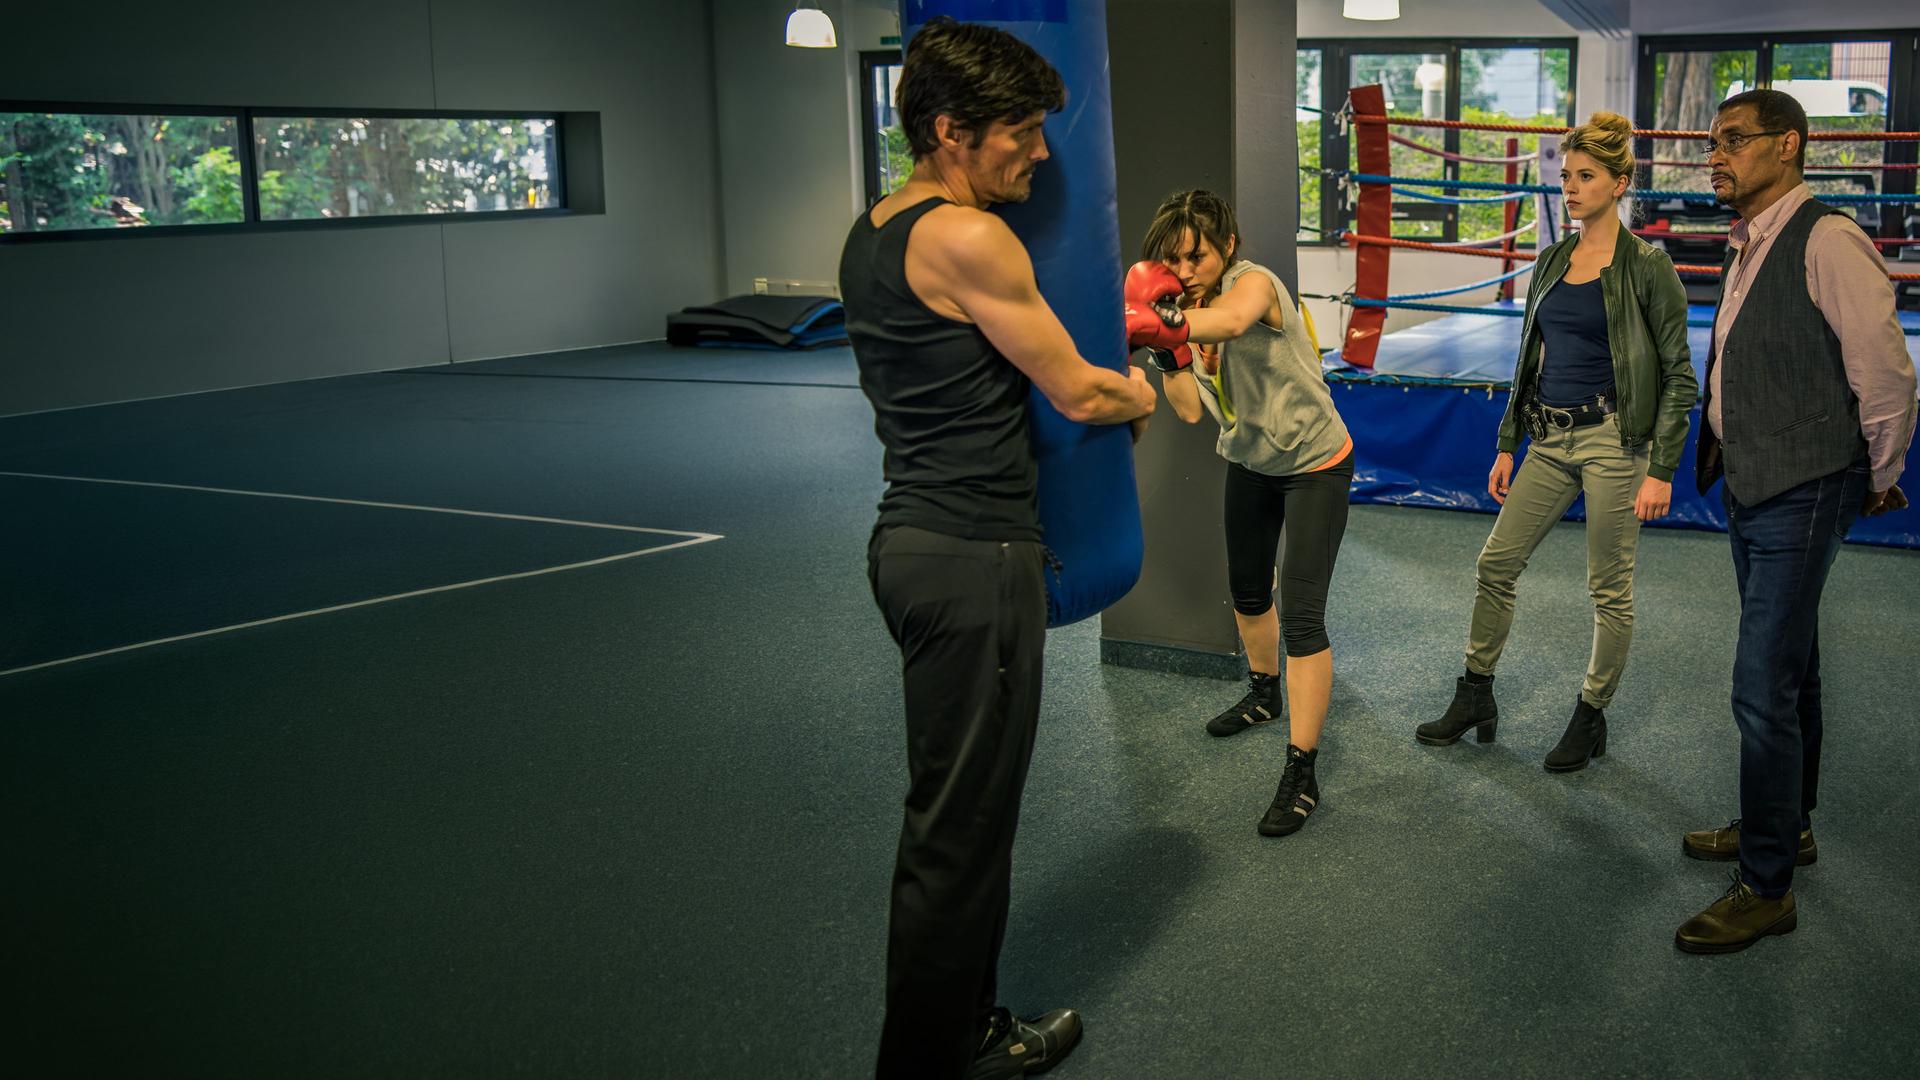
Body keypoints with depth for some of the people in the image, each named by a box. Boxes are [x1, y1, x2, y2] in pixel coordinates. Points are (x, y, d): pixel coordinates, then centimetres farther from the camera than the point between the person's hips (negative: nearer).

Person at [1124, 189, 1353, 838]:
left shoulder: (1254, 282, -26)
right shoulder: (1188, 304, -6)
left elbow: (1231, 321, -52)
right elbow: (1190, 409, -11)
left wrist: (1163, 322, -67)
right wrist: (1166, 348, -26)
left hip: (1314, 463, -8)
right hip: (1250, 463, 8)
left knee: (1301, 614, -13)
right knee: (1247, 589, 24)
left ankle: (1301, 772, -7)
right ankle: (1264, 694, 51)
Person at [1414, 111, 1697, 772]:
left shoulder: (1645, 266, -9)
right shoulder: (1550, 262, 10)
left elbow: (1679, 375, -8)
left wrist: (1661, 470, -13)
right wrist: (1507, 445, 13)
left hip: (1612, 438, -6)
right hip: (1549, 439, 6)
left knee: (1609, 590, 3)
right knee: (1496, 564, 7)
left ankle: (1591, 718, 19)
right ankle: (1474, 701, 20)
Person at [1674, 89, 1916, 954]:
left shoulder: (1826, 241, -19)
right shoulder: (1749, 247, 10)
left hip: (1800, 497, -9)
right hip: (1750, 491, 9)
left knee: (1764, 687, -7)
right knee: (1788, 671, 21)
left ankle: (1766, 888, 4)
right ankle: (1788, 826, 37)